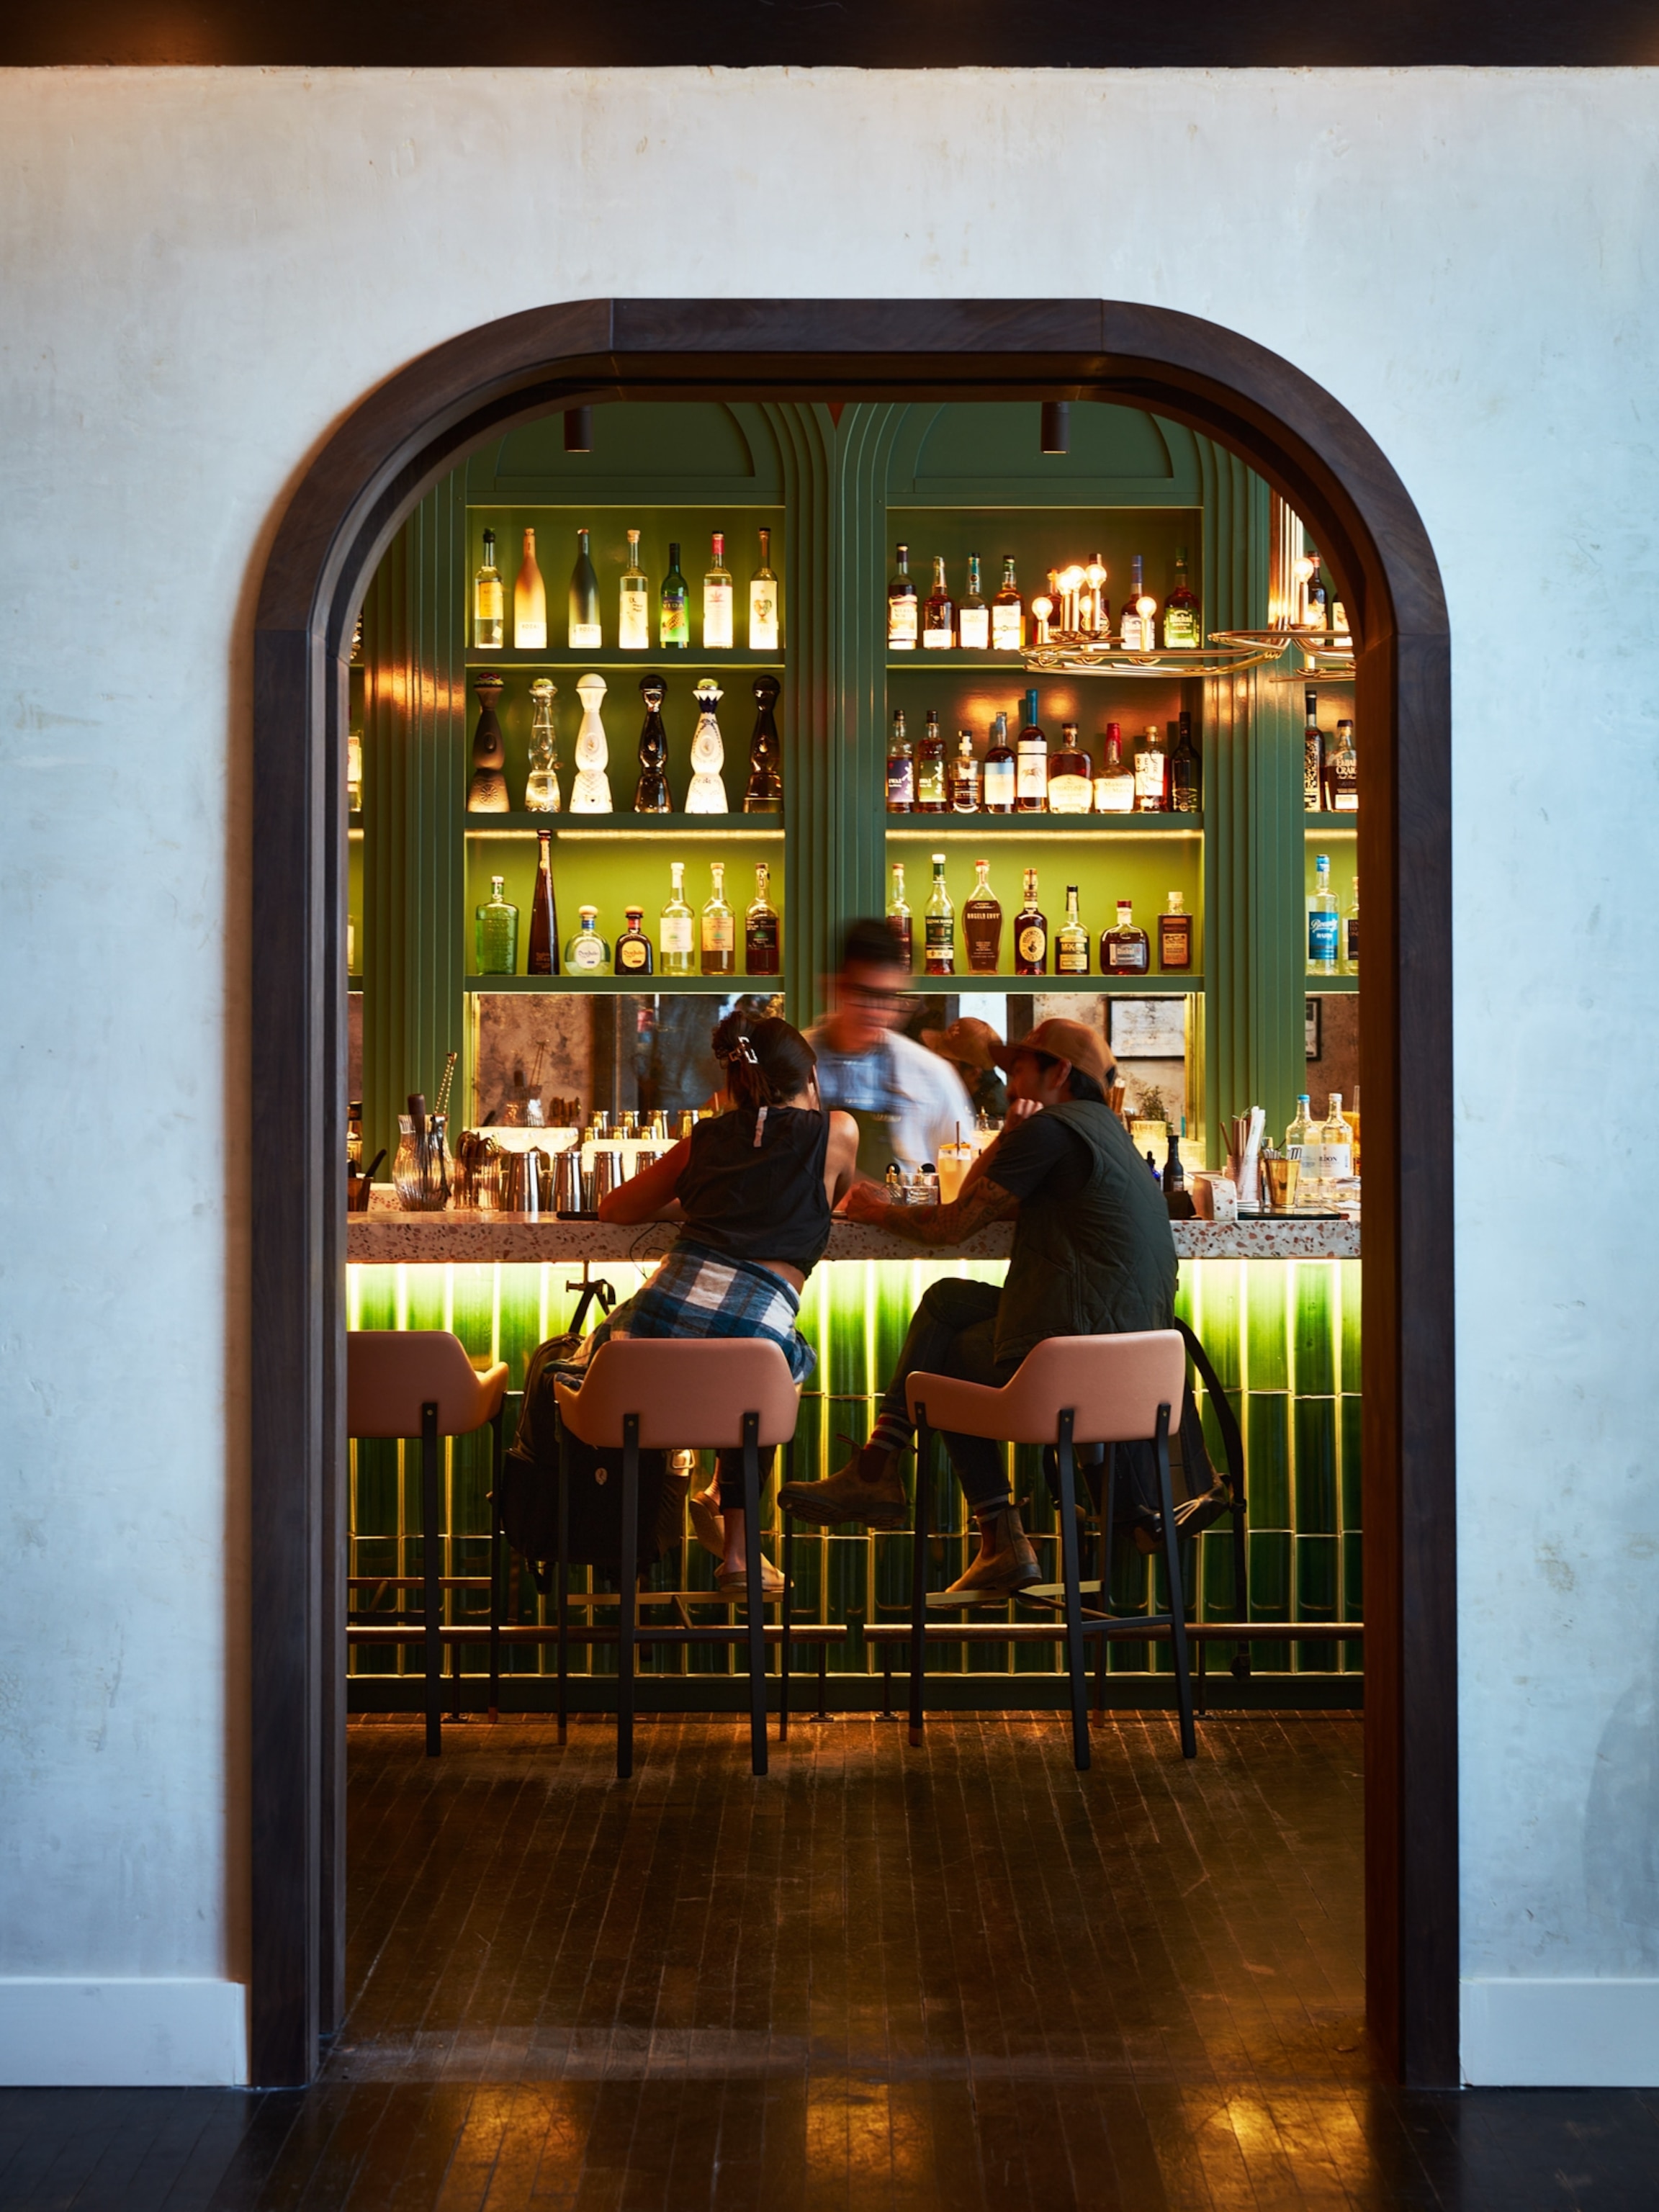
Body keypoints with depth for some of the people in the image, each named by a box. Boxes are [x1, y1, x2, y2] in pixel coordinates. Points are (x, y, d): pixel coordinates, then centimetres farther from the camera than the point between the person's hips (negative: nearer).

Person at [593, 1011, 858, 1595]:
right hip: (752, 1337, -2)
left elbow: (613, 1208, 32)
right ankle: (735, 1553, 34)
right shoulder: (836, 1132, 14)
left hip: (660, 1315, 2)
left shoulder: (706, 1138, 22)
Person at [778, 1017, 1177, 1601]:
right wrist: (1007, 1140, 11)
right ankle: (875, 1466, 10)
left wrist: (876, 1211, 10)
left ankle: (1003, 1544, 23)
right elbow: (1002, 1207, 22)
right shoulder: (1101, 1129, 22)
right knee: (947, 1299, 16)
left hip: (1081, 1341, -9)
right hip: (1130, 1332, 9)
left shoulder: (1050, 1129, -9)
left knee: (944, 1362, 16)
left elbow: (953, 1224, -7)